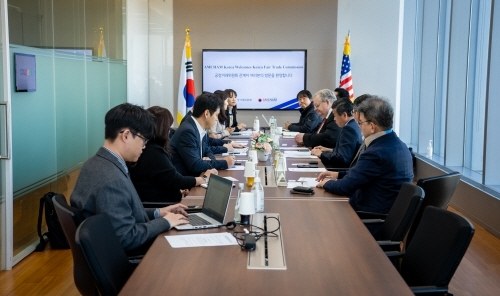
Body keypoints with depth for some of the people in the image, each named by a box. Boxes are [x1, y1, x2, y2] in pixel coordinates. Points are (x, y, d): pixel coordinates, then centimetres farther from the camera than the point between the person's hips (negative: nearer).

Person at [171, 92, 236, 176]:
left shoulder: (200, 130, 4)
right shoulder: (187, 131, -20)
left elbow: (207, 151, 18)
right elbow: (195, 165, -22)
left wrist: (209, 160, -5)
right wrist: (224, 163, -13)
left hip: (191, 176, 8)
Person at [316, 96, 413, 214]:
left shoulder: (375, 153, -25)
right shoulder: (399, 145, 3)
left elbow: (345, 187, -17)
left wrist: (326, 183, 1)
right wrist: (338, 174, 16)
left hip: (375, 214, -8)